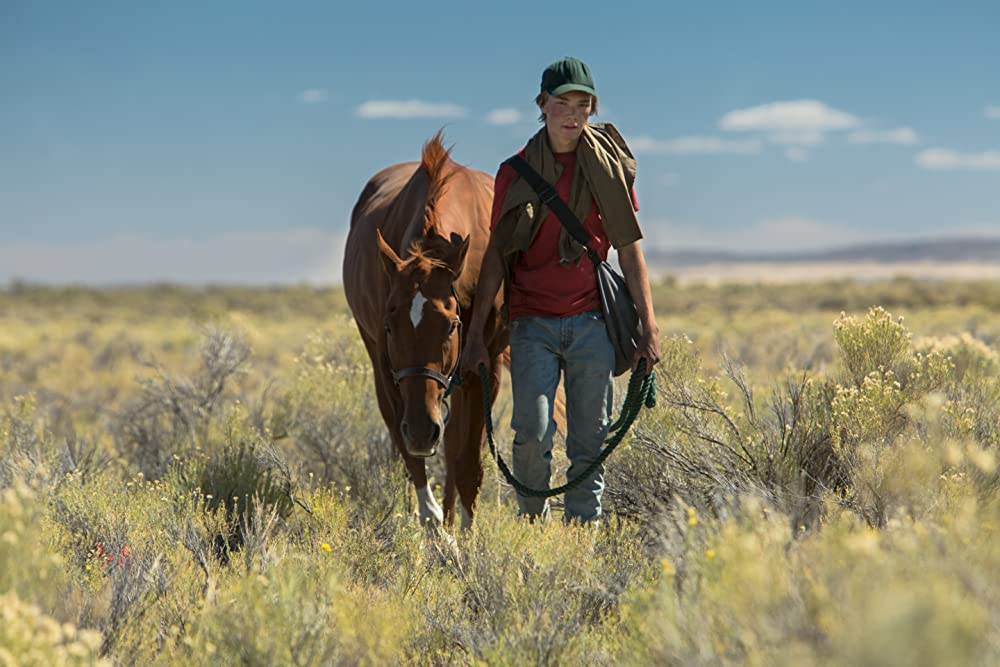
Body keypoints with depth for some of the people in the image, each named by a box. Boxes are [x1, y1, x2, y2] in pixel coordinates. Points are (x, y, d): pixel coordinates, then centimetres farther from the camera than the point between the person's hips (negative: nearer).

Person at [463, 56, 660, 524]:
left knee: (590, 440, 1)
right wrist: (476, 334, 2)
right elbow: (496, 256, 6)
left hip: (591, 319, 1)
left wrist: (649, 327, 2)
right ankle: (532, 518, 14)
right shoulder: (516, 172, 5)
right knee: (532, 433, -11)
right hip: (532, 321, -1)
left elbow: (629, 251, 8)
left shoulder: (610, 166, 6)